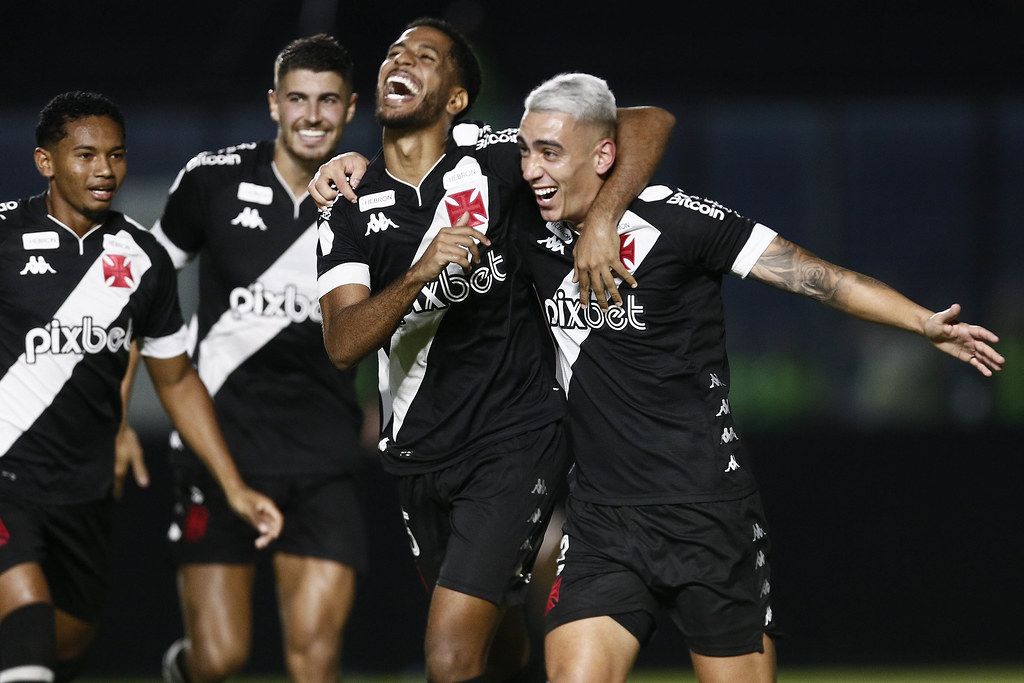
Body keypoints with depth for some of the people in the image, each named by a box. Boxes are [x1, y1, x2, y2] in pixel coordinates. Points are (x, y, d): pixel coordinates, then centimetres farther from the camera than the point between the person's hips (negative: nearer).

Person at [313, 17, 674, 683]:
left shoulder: (494, 158, -8)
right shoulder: (351, 212, 2)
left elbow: (650, 124, -10)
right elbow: (343, 344, -12)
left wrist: (600, 222, -23)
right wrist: (420, 274, -27)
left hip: (515, 436, -5)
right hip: (421, 449, 5)